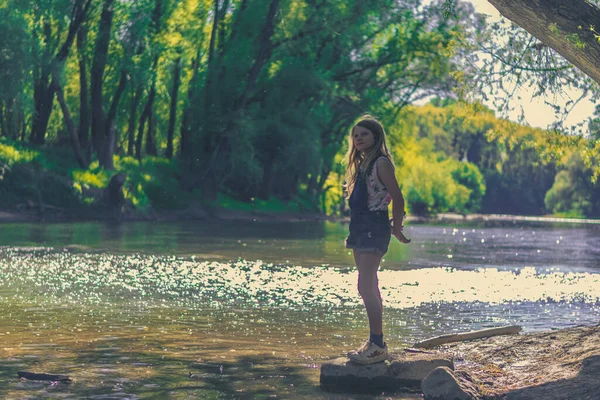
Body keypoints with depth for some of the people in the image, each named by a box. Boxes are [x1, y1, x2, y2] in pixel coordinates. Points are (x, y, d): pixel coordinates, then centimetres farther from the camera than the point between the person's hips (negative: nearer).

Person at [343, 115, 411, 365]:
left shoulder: (381, 163, -11)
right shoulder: (361, 164, 16)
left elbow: (397, 198, -14)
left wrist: (396, 229, -7)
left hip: (374, 227, -10)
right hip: (360, 227, 10)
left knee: (366, 286, -13)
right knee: (368, 287, 11)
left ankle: (378, 345, -11)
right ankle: (375, 342, 17)